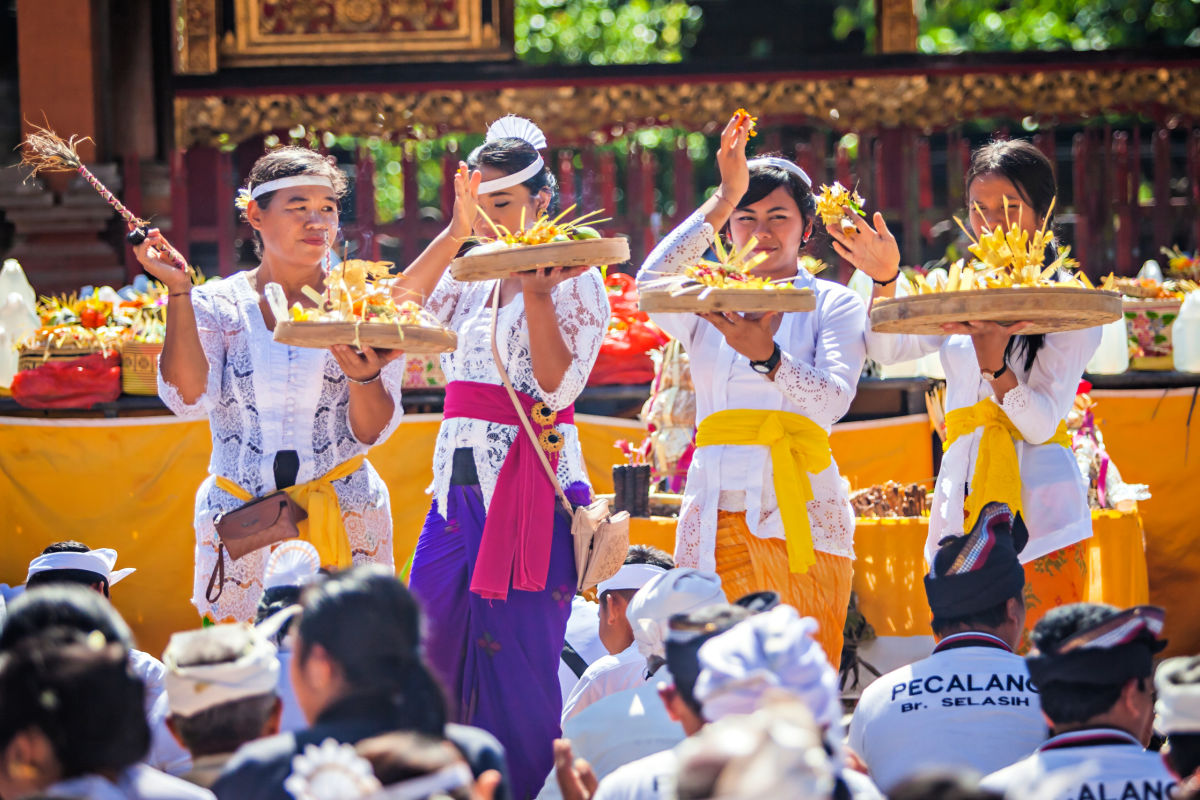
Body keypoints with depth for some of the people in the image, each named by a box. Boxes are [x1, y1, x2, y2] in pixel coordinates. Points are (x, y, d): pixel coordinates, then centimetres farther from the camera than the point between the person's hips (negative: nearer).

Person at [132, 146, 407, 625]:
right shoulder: (218, 305, 3)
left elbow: (372, 431, -1)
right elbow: (190, 399, -12)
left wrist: (365, 376, -22)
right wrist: (178, 292, -13)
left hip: (345, 523, 0)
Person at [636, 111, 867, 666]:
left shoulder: (833, 303, 8)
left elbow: (834, 398, -8)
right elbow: (651, 285, -8)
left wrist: (767, 357, -26)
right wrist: (725, 198, -9)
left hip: (801, 515, -2)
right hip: (717, 512, 2)